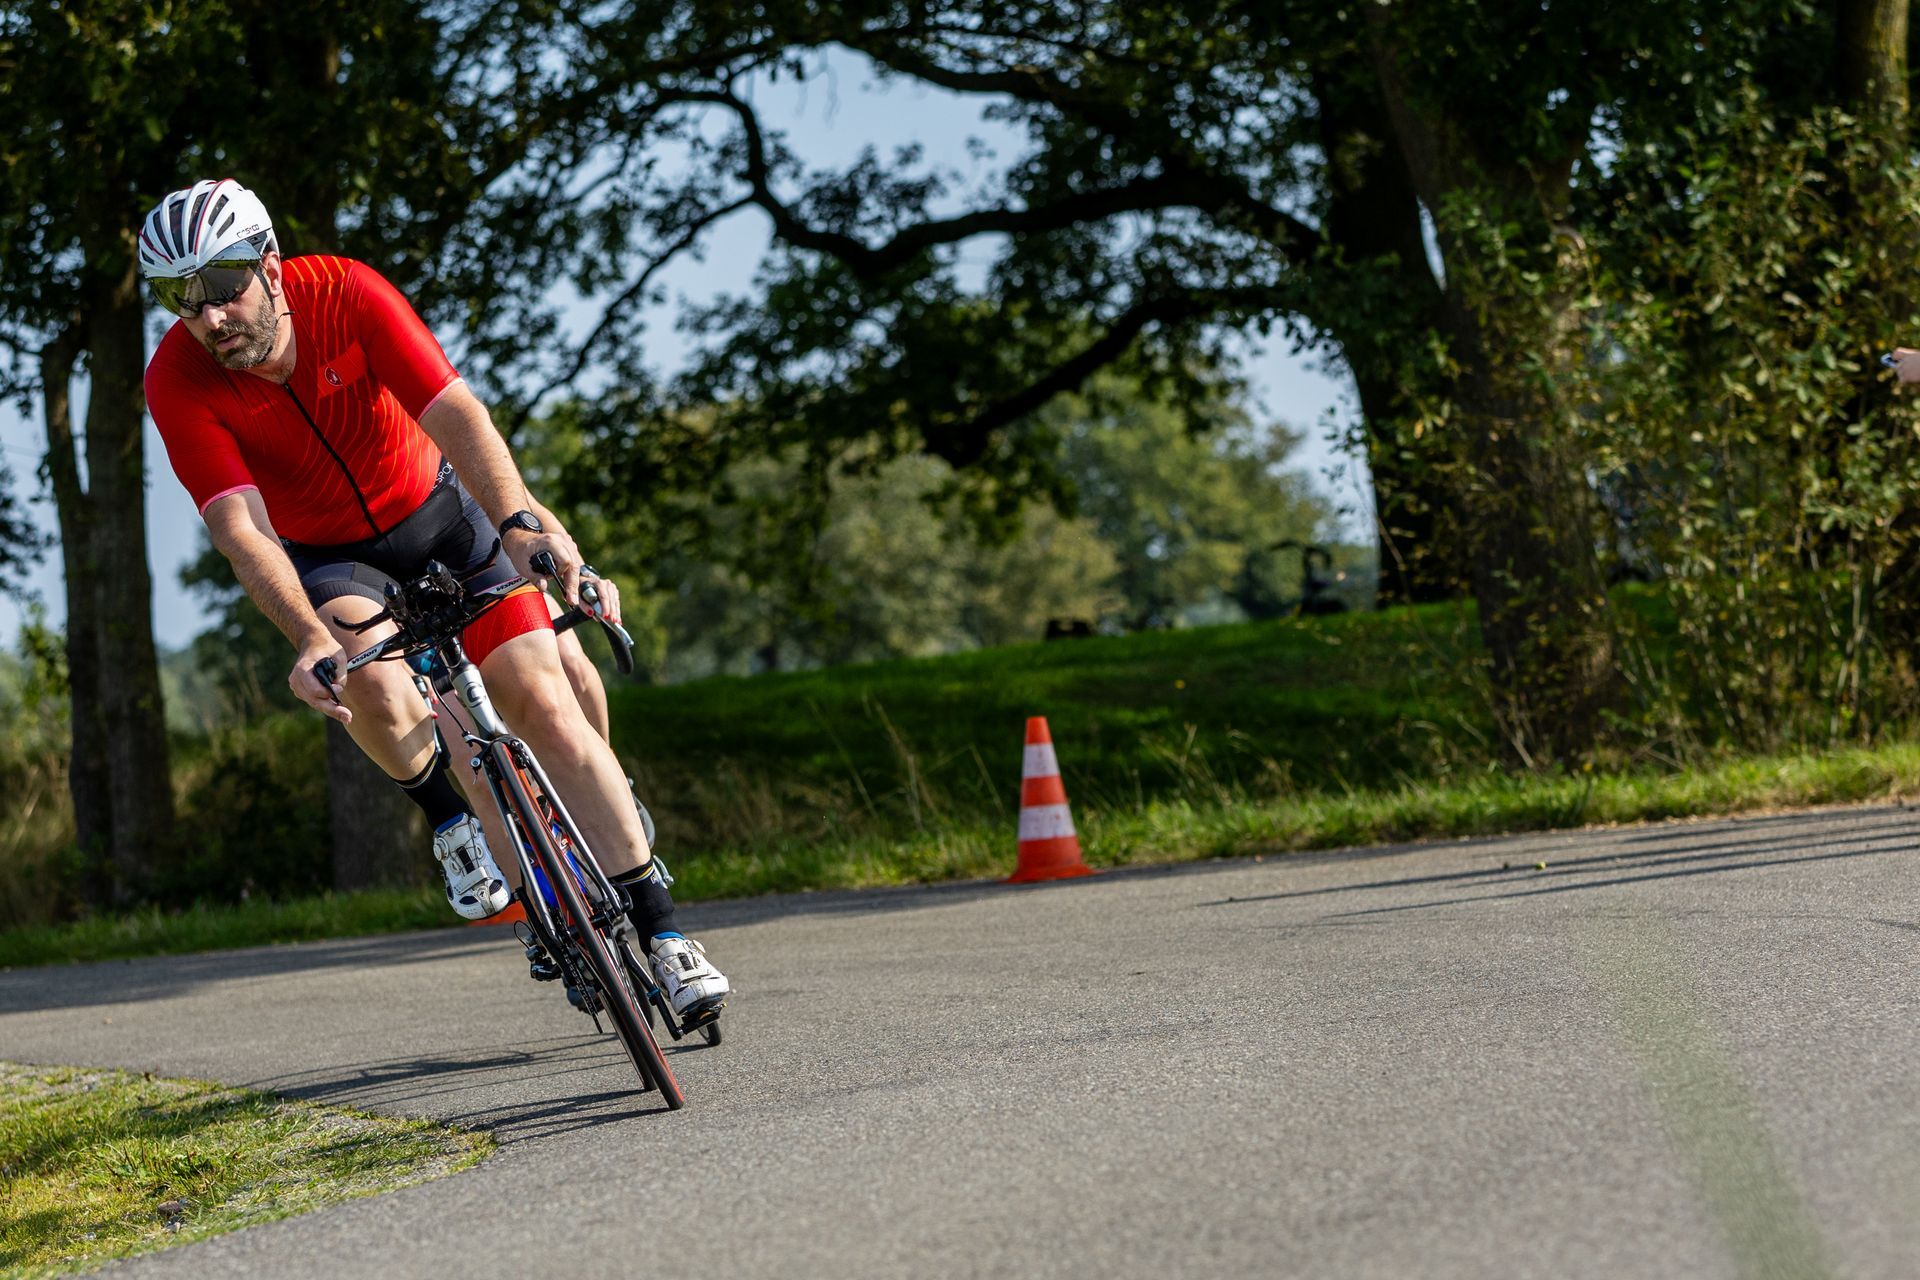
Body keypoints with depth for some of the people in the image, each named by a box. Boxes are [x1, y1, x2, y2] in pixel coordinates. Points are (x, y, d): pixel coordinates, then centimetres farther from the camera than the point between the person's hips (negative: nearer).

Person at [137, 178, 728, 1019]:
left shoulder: (347, 294, -27)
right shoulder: (177, 382, -26)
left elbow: (456, 415, -35)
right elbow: (239, 526, -33)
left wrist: (520, 524, -52)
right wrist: (310, 640, -49)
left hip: (433, 503, 0)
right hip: (322, 555, 0)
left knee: (540, 698, -12)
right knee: (370, 684, -32)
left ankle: (657, 935, -9)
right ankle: (452, 822, -2)